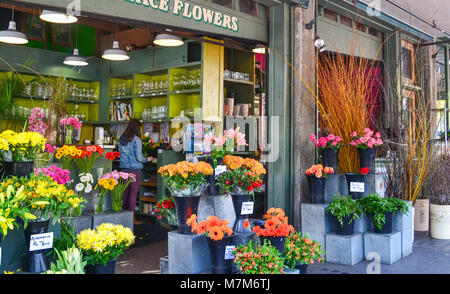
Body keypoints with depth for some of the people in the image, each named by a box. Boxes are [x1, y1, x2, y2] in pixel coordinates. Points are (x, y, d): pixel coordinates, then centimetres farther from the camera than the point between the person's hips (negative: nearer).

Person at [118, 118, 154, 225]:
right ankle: (132, 218, 3)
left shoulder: (121, 139, 8)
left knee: (125, 192, 12)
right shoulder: (136, 140, -11)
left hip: (124, 168, 6)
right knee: (133, 193, -1)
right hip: (135, 169, -6)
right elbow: (139, 157, -13)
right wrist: (147, 159, 5)